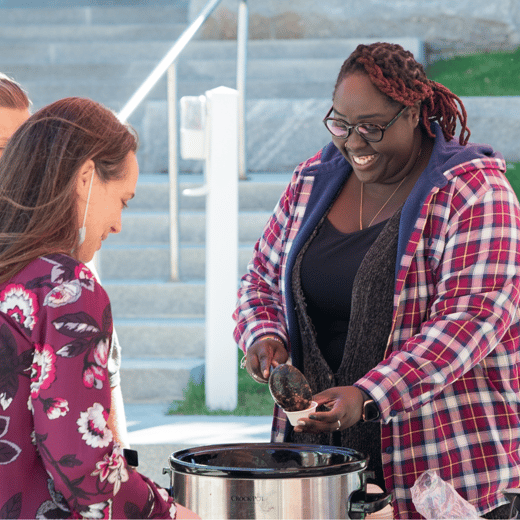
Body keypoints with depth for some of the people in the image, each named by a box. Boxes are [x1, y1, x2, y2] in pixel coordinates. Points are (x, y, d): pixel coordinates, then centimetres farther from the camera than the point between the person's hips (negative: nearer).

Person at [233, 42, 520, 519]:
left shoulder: (471, 190, -10)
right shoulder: (313, 181, 9)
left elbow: (471, 318, -20)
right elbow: (263, 281, 19)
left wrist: (368, 398, -30)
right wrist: (263, 334, -5)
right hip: (321, 441, 5)